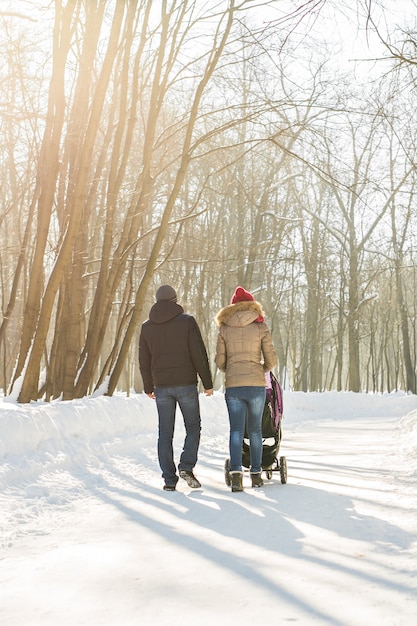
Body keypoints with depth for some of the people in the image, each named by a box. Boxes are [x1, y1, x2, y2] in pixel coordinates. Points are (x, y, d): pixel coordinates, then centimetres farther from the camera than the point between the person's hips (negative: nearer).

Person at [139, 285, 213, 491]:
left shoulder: (147, 327, 7)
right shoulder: (187, 321, -3)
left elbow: (144, 361, 10)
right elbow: (199, 354, -7)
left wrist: (148, 387, 21)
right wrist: (207, 382, -1)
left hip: (161, 387, 3)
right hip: (186, 383, -2)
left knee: (165, 433, 6)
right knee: (193, 426, 12)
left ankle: (169, 479, 5)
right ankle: (186, 466, -6)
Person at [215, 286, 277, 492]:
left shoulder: (224, 329, 6)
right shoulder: (260, 327, 2)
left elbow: (219, 361, 6)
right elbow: (271, 360, 3)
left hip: (233, 386, 0)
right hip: (256, 384, 0)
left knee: (236, 429, 1)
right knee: (255, 430, 11)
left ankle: (236, 472, -14)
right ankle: (256, 474, 16)